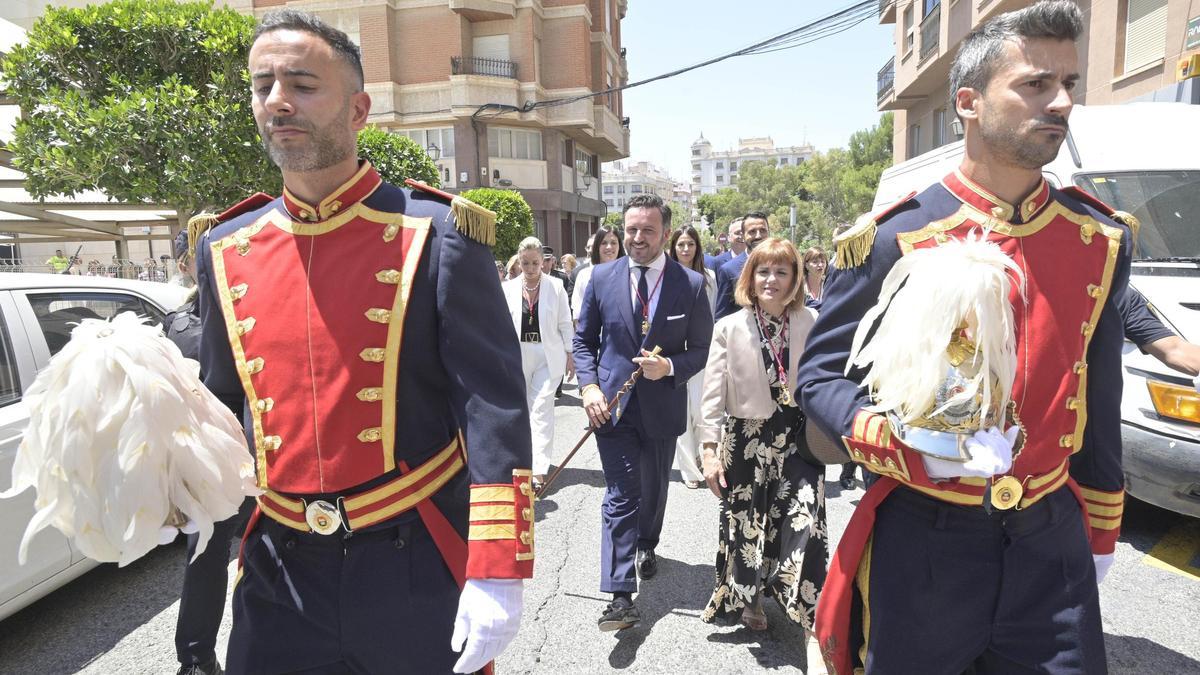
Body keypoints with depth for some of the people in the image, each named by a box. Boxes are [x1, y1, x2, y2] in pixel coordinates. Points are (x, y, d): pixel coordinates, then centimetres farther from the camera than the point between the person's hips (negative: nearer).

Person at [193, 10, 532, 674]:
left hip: (421, 568, -3)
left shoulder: (436, 234, -11)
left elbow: (495, 412, -13)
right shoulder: (226, 251, 3)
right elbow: (223, 406, 15)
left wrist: (496, 576, -16)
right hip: (280, 572, 4)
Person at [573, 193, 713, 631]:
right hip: (612, 403, -1)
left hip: (662, 405, 1)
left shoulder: (691, 284, -5)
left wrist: (669, 366, -20)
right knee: (621, 495, -4)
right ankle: (621, 595, -1)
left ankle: (646, 546, 49)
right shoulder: (602, 277, -2)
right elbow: (584, 339, 4)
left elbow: (701, 349, -1)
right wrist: (589, 386, -10)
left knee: (654, 487, 20)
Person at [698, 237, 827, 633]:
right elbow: (714, 392, -3)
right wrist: (710, 449, -6)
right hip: (746, 438, 0)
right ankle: (748, 599, 38)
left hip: (799, 437, 0)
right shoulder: (730, 328, -2)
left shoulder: (812, 324, -1)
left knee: (805, 522, -7)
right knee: (745, 523, 13)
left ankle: (809, 614, 13)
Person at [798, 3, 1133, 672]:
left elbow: (1100, 403, 10)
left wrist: (1101, 533, 16)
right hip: (921, 541, -3)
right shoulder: (889, 239, -12)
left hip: (1052, 541, 3)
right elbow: (821, 376, -8)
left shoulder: (1101, 240, 1)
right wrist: (903, 437, -26)